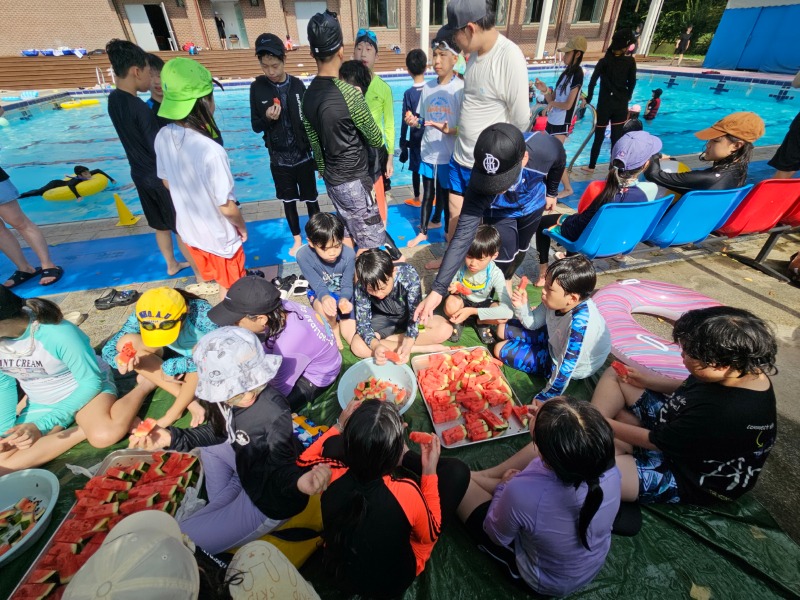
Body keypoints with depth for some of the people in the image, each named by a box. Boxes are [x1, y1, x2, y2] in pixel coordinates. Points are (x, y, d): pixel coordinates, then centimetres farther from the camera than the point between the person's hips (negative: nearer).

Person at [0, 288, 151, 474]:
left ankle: (146, 384, -13)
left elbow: (92, 381, -22)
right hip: (41, 404, 7)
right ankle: (86, 429, -12)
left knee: (105, 435, -36)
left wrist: (41, 425, -24)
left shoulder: (57, 333, -29)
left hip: (85, 389, -6)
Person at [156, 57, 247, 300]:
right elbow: (227, 207, -25)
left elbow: (167, 182, 5)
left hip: (188, 229, 7)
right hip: (219, 237, -7)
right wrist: (242, 227, -5)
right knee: (229, 288, 17)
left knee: (215, 279, 29)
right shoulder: (212, 151, -31)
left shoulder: (163, 137, -9)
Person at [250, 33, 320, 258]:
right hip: (278, 159, 2)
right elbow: (256, 126, 2)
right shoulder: (257, 88, -3)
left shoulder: (297, 85, -5)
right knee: (288, 201, 13)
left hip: (303, 157, -1)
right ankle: (297, 239, 31)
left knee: (310, 199, 8)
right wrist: (267, 118, -20)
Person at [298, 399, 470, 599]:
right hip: (394, 583, -2)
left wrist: (340, 427, -5)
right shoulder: (406, 492, -39)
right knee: (456, 469, -4)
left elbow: (304, 461, -5)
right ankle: (403, 459, 19)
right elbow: (430, 535, -15)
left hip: (338, 569, 3)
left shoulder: (330, 475, -32)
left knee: (333, 443, 4)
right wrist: (430, 472, -16)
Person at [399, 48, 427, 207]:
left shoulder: (408, 93, -12)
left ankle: (417, 199, 19)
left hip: (416, 138, -2)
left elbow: (405, 121, -10)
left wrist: (403, 142, -2)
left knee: (416, 169, 9)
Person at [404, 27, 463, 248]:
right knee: (427, 195, 17)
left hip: (449, 157, -5)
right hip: (427, 154, 5)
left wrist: (450, 130, -29)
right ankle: (423, 231, 35)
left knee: (448, 200, 5)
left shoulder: (461, 88, -10)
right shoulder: (427, 88, 7)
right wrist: (414, 122, -7)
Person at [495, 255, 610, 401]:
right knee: (503, 329, 9)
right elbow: (532, 323, -3)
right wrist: (522, 306, -23)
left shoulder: (579, 323, -40)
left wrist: (545, 398, -31)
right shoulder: (556, 302, -20)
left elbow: (567, 366, -36)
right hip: (555, 342, 7)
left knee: (501, 350, -9)